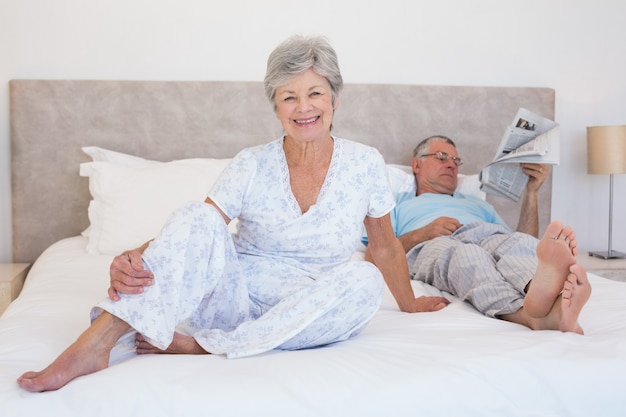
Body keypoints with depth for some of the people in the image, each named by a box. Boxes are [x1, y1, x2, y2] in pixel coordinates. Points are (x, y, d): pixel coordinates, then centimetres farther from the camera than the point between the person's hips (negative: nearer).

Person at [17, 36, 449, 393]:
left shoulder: (365, 163, -3)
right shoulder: (252, 166, -4)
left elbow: (386, 247, 9)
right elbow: (195, 231, -11)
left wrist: (409, 302, 20)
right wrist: (136, 257, -30)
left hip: (308, 313, 1)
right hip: (237, 297, 0)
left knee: (364, 280, -31)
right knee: (199, 217, -25)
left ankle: (200, 345, -28)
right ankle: (94, 344, -36)